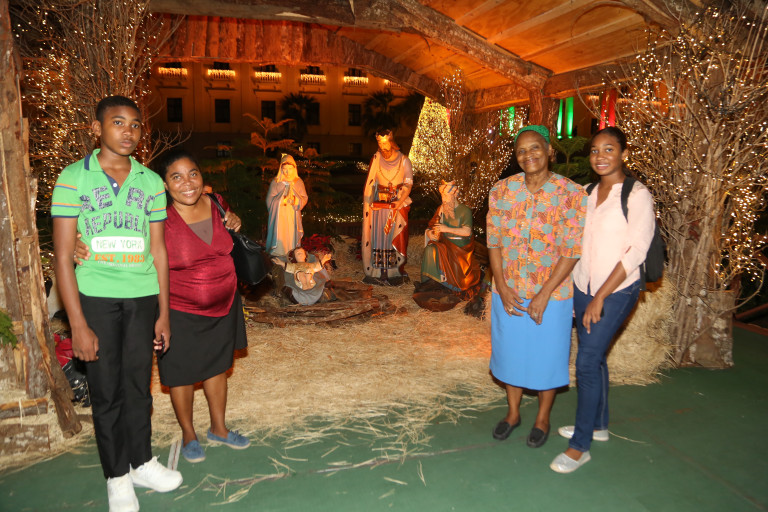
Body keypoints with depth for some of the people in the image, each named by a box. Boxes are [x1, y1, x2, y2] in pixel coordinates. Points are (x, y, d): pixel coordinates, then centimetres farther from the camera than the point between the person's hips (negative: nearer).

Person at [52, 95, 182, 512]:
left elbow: (158, 251, 9)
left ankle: (141, 462, 30)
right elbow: (62, 256, -5)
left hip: (142, 297, 3)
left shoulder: (151, 182, 7)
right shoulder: (73, 178, -3)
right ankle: (117, 477, 24)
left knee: (138, 383, 11)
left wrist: (163, 313, 7)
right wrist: (78, 324, -10)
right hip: (95, 297, -2)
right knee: (106, 388, 6)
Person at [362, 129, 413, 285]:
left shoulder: (404, 160, -2)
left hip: (399, 204, -1)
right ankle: (379, 271, 6)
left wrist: (399, 203, -16)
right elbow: (370, 183, 3)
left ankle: (397, 271, 8)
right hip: (380, 204, 1)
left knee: (397, 236, -1)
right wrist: (370, 202, -9)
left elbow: (408, 184, -6)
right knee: (378, 236, -1)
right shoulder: (376, 159, 3)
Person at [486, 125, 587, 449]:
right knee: (511, 351, 16)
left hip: (551, 293, -2)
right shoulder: (501, 190, -3)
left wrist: (544, 295, -16)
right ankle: (513, 412, 39)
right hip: (509, 292, 3)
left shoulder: (571, 195, -12)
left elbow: (572, 251, -12)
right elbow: (494, 242, -1)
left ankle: (542, 419, 35)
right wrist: (502, 287, -10)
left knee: (546, 356, 12)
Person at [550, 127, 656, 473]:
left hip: (617, 291, -6)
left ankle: (580, 446, 6)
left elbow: (635, 252, -14)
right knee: (595, 357, 15)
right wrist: (573, 290, 8)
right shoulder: (589, 194, 9)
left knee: (587, 362, -7)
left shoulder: (637, 195, -10)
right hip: (583, 288, 6)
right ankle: (598, 425, 34)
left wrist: (600, 297, -15)